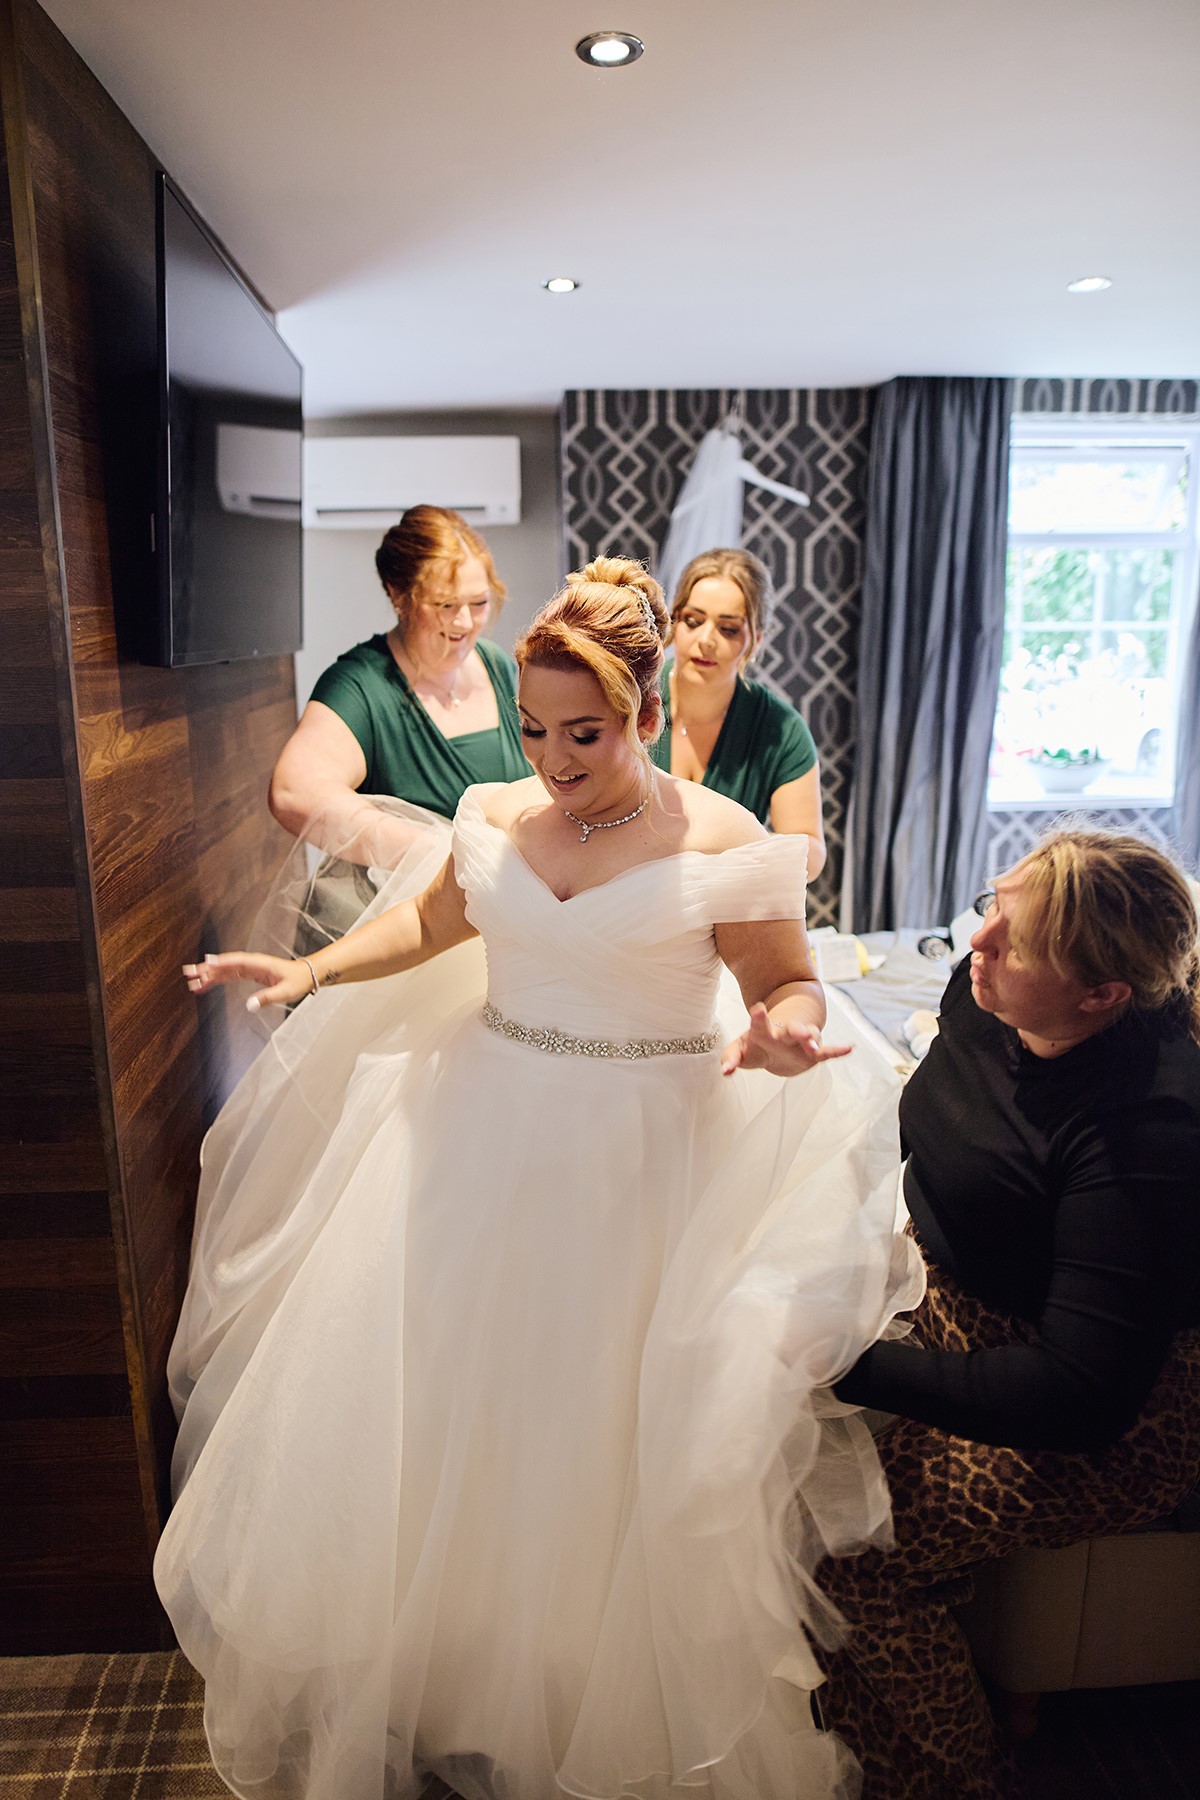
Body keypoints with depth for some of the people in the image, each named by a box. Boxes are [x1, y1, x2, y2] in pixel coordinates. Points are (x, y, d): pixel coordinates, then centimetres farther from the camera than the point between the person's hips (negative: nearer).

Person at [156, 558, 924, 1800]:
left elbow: (790, 982, -6)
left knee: (589, 1442, 7)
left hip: (635, 1167, -4)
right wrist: (310, 972, 5)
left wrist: (785, 1030, -29)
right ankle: (422, 1655, 44)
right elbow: (430, 923, 16)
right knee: (424, 1409, 14)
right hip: (477, 1139, 5)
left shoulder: (719, 842, -12)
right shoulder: (497, 819, 1)